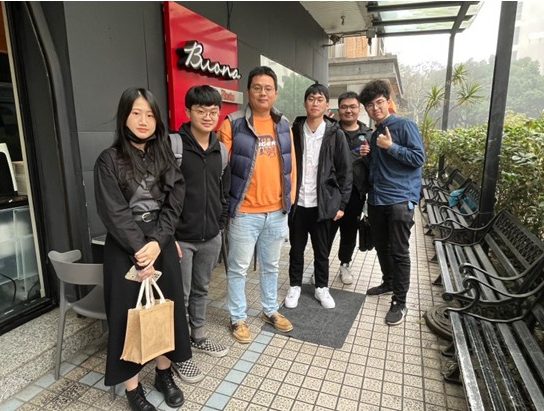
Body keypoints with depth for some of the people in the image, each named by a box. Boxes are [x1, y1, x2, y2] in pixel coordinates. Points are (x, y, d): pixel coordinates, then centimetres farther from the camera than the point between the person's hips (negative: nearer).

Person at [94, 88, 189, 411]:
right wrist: (140, 250, -14)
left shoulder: (165, 157, 6)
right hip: (125, 250, -3)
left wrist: (157, 243, -13)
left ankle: (164, 374, 30)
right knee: (129, 314, 5)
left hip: (162, 245, 4)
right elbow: (114, 212, -11)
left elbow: (174, 205, -1)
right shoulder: (109, 160, -4)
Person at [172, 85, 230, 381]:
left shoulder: (221, 148, 6)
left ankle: (198, 336, 41)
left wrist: (221, 224, 11)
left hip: (211, 236, 5)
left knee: (201, 289, 21)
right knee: (180, 296, 8)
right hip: (180, 236, -5)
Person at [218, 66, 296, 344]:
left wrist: (289, 197, 11)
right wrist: (227, 202, -7)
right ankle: (238, 318, 28)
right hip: (244, 211, -4)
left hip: (277, 211, 5)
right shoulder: (232, 124, -8)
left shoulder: (283, 125, 7)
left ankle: (270, 311, 39)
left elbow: (290, 165, 12)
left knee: (271, 266, 19)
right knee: (238, 268, 9)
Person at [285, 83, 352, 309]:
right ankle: (295, 286, 33)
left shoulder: (336, 135, -3)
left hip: (323, 203, -1)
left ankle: (321, 287, 32)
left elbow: (345, 172, -1)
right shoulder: (294, 131, 1)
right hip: (297, 202, 1)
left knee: (322, 250, 13)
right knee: (296, 248, 14)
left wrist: (341, 204, -4)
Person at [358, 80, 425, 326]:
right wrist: (367, 155, 6)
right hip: (376, 199, 7)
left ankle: (400, 303, 6)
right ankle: (388, 282, 35)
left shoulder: (405, 126, -5)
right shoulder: (375, 133, 16)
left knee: (399, 252, -4)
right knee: (381, 246, 16)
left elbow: (419, 158, -12)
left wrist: (391, 147, -17)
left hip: (400, 199, -7)